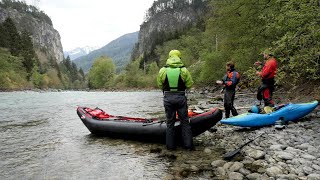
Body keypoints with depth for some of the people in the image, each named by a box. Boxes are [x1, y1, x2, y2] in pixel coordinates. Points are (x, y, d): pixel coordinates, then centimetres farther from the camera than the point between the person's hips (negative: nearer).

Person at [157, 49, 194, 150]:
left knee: (170, 122, 11)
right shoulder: (184, 70, -5)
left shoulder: (162, 70, -2)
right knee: (184, 121, 10)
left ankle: (170, 145, 17)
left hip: (168, 98, 1)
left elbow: (160, 85, 3)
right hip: (181, 97, -1)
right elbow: (189, 85, -3)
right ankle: (188, 145, 15)